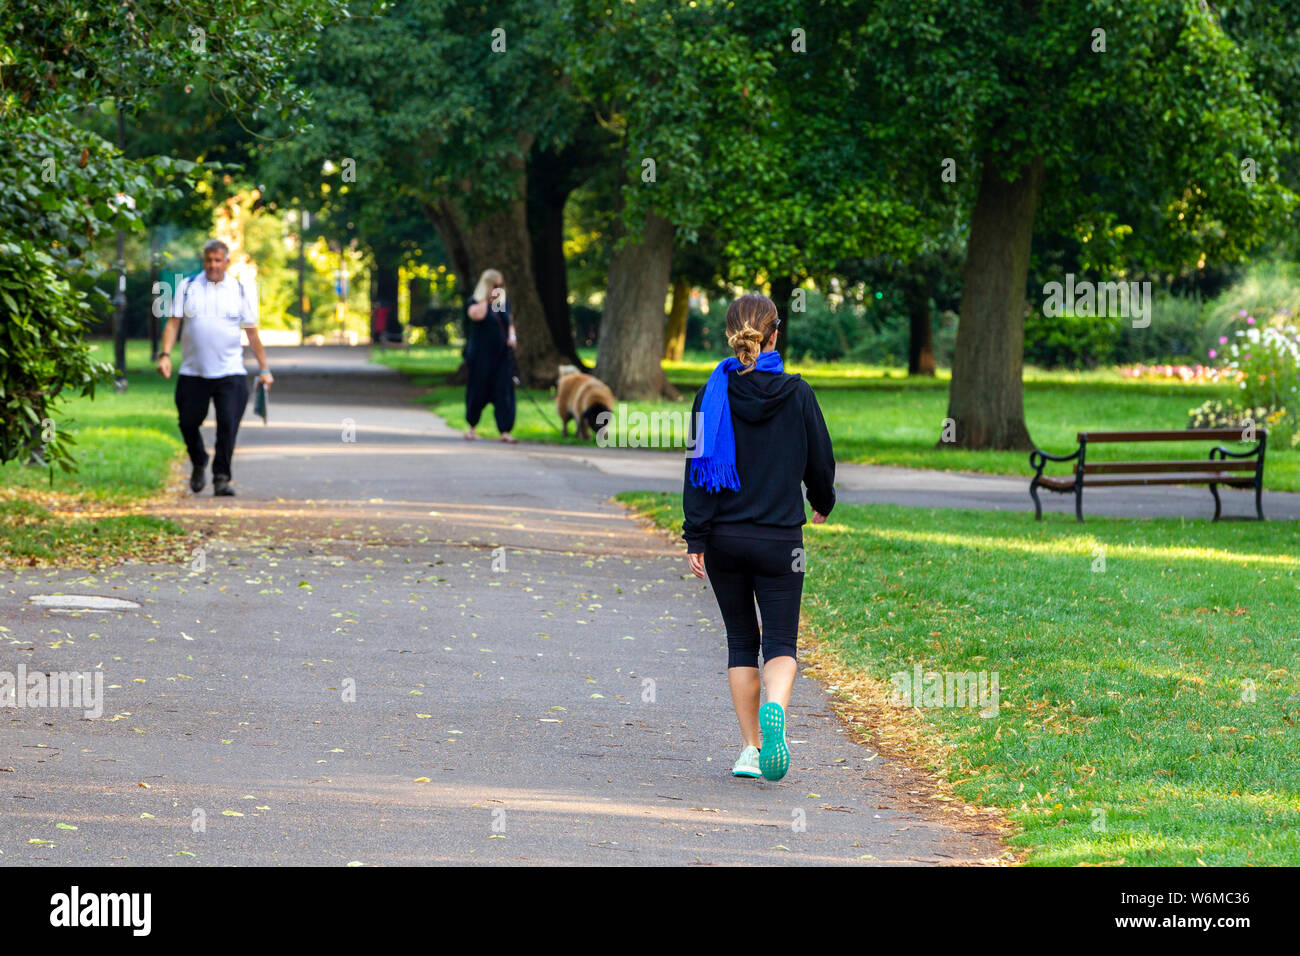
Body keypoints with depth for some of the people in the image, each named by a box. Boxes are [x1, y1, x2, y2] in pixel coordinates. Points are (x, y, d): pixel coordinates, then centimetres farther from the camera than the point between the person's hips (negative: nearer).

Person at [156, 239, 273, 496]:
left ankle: (221, 478, -5)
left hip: (230, 372, -1)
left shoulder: (241, 291, 5)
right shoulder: (187, 287, 6)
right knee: (188, 423, 8)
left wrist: (264, 369, 8)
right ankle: (198, 464, 34)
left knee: (228, 425, -11)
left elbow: (252, 332, 9)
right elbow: (174, 322, 5)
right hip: (192, 372, 1)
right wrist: (165, 354, -9)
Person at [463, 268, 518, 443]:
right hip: (481, 355, -4)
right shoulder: (476, 302, -3)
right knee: (478, 391, 6)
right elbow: (477, 315, -26)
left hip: (502, 355, 4)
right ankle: (472, 427, 27)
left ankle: (505, 432, -9)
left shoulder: (504, 302, 11)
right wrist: (487, 297, -16)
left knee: (504, 392, -6)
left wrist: (512, 335, 2)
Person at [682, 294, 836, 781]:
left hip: (723, 537, 1)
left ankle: (750, 749, 11)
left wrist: (695, 537, -5)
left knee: (741, 640, 13)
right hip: (780, 536, -1)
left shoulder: (713, 394, -4)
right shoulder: (797, 394, -4)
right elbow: (821, 460, 4)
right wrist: (823, 503, 25)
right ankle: (775, 709, -29)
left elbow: (699, 467, -6)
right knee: (780, 640, 3)